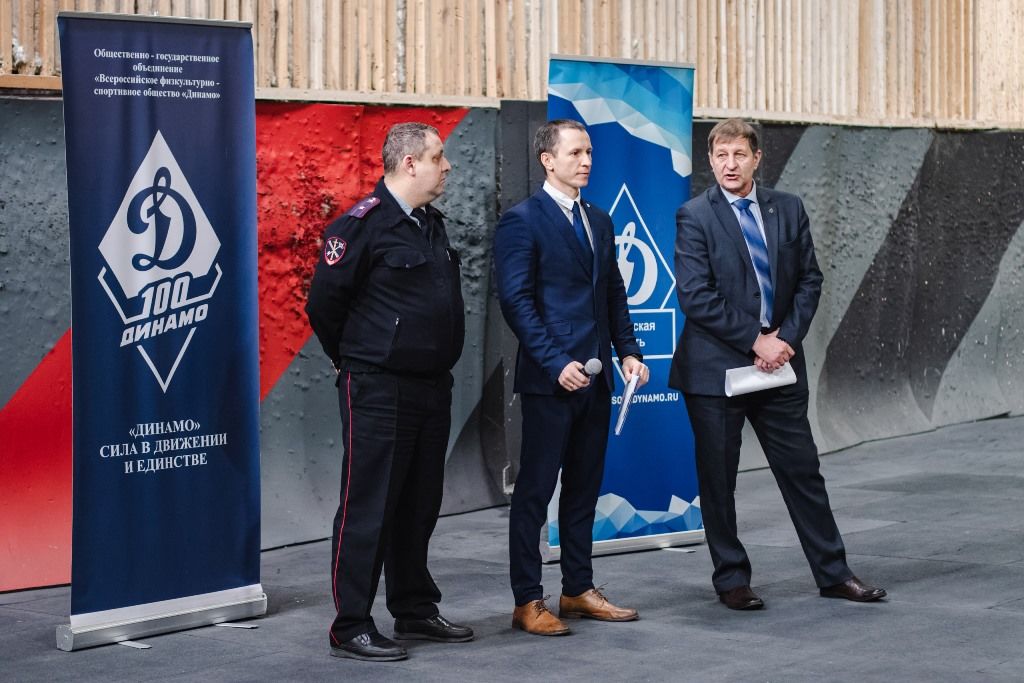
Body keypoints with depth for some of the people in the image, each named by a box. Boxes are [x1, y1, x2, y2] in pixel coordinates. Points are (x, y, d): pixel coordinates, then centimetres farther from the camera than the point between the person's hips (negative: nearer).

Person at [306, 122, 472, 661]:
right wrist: (356, 361, 1)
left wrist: (437, 361, 17)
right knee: (368, 509, -3)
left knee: (418, 506, 15)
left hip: (432, 388, 8)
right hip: (380, 392, -8)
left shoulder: (431, 223, 13)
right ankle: (351, 628, 3)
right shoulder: (363, 225, -14)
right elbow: (324, 302, -11)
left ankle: (415, 611, 26)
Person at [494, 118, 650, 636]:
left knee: (584, 486, 12)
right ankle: (527, 602, 4)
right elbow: (516, 301, -13)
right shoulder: (522, 221, -8)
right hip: (550, 379, -7)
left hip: (595, 377, 7)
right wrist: (556, 364, -18)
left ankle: (578, 589, 21)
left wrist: (628, 351, 5)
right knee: (535, 489, -2)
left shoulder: (599, 221, 15)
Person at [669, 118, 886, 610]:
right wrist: (754, 342, -15)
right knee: (717, 477, 4)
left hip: (779, 360, 4)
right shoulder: (694, 217, -6)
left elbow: (809, 280, 8)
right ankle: (731, 579, 16)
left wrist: (785, 338, -7)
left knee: (801, 468, 8)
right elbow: (696, 297, -13)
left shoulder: (788, 209, 7)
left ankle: (832, 572, 18)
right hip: (716, 366, -3)